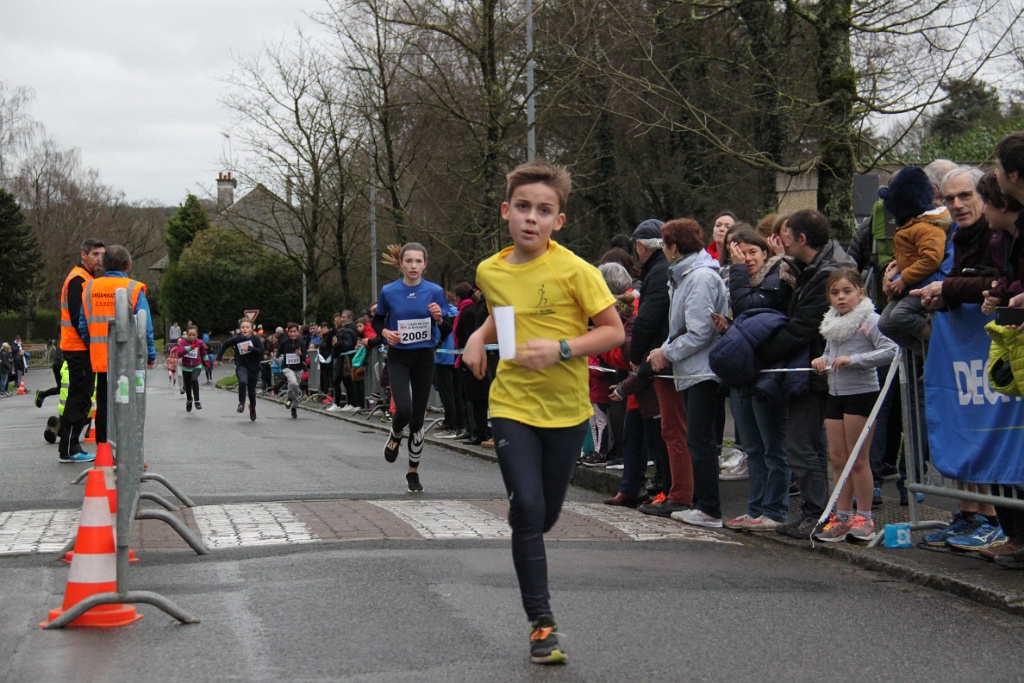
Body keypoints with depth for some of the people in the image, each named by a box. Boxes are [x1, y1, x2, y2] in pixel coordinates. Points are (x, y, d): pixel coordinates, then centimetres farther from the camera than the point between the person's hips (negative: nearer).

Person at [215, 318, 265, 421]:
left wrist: (249, 348, -27)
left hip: (253, 367, 1)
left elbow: (261, 351, -16)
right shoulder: (236, 339, -9)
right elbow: (224, 346, 7)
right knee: (243, 381, -30)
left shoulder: (255, 339, -10)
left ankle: (252, 408, 36)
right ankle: (241, 403, -11)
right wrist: (218, 358, 10)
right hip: (241, 365, -1)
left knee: (252, 389, 11)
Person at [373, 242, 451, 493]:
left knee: (418, 417, 4)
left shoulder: (434, 291, -3)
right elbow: (377, 321, 12)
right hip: (398, 357, -1)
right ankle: (395, 435, 15)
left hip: (424, 357, 1)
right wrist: (385, 332, -9)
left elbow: (447, 331, 2)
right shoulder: (389, 291, -2)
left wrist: (439, 318, -19)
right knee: (403, 409, -22)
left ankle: (413, 472, 20)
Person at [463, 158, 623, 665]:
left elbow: (613, 330, -10)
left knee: (545, 516, 10)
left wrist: (561, 348, -24)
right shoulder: (490, 271, 1)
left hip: (565, 409, -1)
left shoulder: (573, 270, -13)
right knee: (527, 509, -13)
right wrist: (480, 336, 3)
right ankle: (541, 623, -3)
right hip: (512, 405, 1)